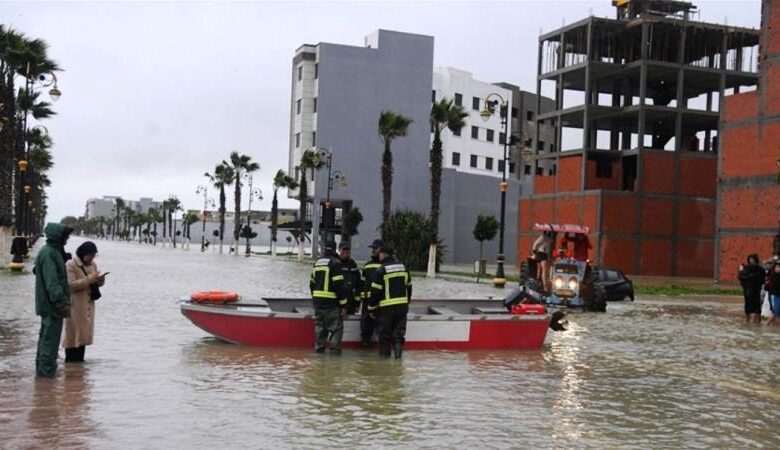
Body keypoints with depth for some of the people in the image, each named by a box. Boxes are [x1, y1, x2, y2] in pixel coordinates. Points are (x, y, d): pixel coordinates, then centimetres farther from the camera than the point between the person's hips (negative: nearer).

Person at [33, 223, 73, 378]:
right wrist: (62, 302, -27)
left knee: (46, 337, 17)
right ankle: (47, 371, -1)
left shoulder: (53, 251, 14)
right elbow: (52, 281, -24)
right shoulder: (48, 253, -18)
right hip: (52, 305, -11)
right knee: (50, 337, -5)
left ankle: (42, 368, 27)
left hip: (48, 305, 11)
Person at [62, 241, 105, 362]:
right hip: (75, 306, -7)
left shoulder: (93, 265, 11)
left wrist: (99, 281, -5)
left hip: (88, 305, 7)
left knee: (84, 333, 10)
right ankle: (70, 361, 3)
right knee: (73, 334, -3)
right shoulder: (70, 265, -10)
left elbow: (95, 283, 20)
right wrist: (89, 279, -25)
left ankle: (79, 360, 18)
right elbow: (70, 285, -19)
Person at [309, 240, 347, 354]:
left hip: (318, 301, 7)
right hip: (331, 302, -7)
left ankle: (319, 347, 14)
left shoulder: (317, 263, 14)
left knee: (320, 325, 14)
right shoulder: (335, 263, -10)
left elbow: (312, 283, 19)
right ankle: (335, 348, -7)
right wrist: (343, 304, -13)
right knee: (336, 326, 0)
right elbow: (339, 285, -16)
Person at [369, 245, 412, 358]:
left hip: (387, 307, -4)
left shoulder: (381, 271, -10)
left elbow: (375, 291, -9)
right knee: (399, 331, 10)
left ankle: (385, 352, 12)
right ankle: (398, 349, -3)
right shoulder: (403, 268, 9)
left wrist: (372, 308, -1)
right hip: (402, 305, 5)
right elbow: (408, 287, 16)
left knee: (385, 332, 8)